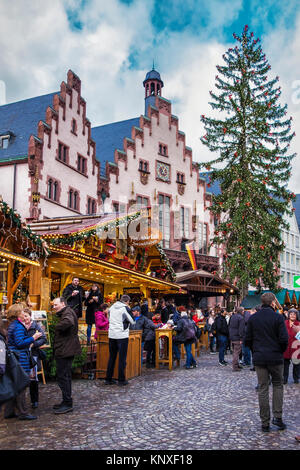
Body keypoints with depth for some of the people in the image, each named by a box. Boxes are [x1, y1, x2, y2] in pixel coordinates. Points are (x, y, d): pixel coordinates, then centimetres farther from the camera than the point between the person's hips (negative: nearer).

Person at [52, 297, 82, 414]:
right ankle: (66, 402, 27)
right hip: (64, 351, 11)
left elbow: (68, 322, -38)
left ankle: (67, 404, 0)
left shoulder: (67, 313, -16)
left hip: (65, 351, -11)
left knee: (62, 376, -6)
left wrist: (57, 327, -23)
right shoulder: (64, 313, 18)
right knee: (65, 376, 17)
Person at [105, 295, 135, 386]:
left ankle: (108, 379, 15)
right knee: (122, 358, 2)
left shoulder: (112, 307, 10)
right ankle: (121, 380, 4)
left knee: (111, 357, 12)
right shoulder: (125, 308, -8)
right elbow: (133, 321, -2)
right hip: (122, 335, -5)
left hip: (111, 335, 5)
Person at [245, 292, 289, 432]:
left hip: (259, 358, 2)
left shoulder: (252, 318, 1)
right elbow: (284, 339, -12)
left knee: (262, 389, 8)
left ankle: (265, 423, 12)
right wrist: (281, 351, 7)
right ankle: (277, 416, 10)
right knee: (278, 385, 17)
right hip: (275, 358, -2)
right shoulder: (278, 318, -10)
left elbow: (248, 340, 2)